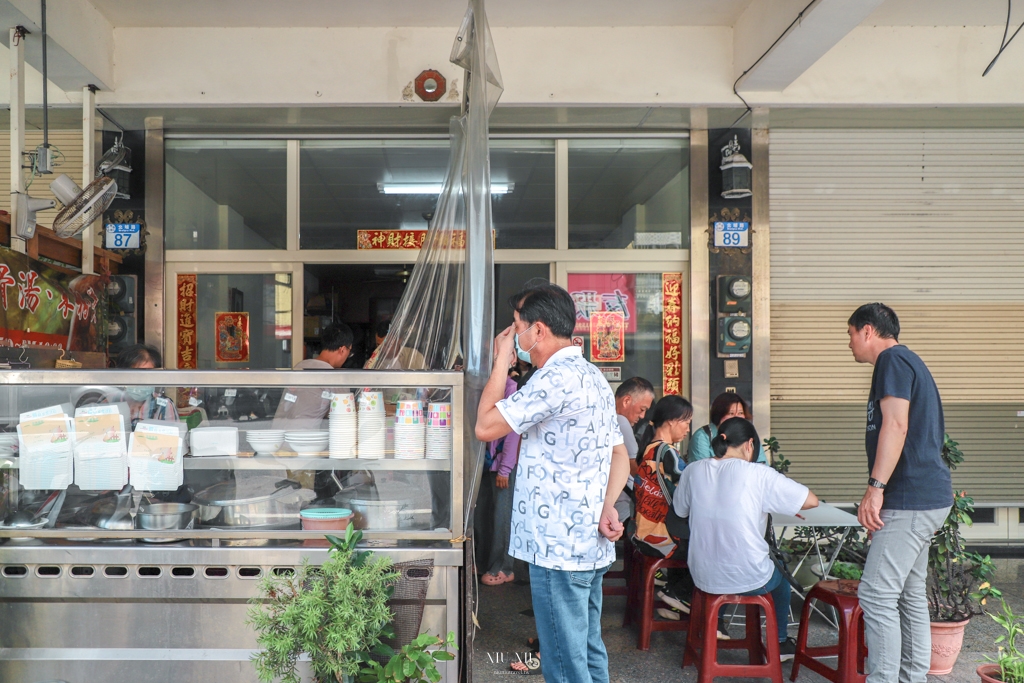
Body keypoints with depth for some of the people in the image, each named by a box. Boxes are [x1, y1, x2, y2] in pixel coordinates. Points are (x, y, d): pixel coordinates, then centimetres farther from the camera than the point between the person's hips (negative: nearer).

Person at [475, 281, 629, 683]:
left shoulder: (555, 378, -18)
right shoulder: (593, 377, 14)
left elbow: (485, 427, -17)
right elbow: (620, 456, 17)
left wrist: (502, 361, -7)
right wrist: (606, 506, 2)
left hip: (558, 549, -10)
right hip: (590, 545, 10)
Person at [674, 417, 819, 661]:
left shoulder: (692, 471, -6)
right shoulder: (758, 474, -18)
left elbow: (681, 511, 9)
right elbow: (812, 500, -13)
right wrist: (774, 502, 5)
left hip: (702, 577, 3)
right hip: (749, 580, -3)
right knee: (781, 574, 31)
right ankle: (779, 644, 47)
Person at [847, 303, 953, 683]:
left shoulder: (892, 359, -9)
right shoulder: (908, 362, 21)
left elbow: (896, 424, -22)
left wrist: (875, 487, -23)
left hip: (910, 499, -11)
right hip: (927, 496, 11)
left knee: (876, 594, -10)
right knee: (910, 593, 14)